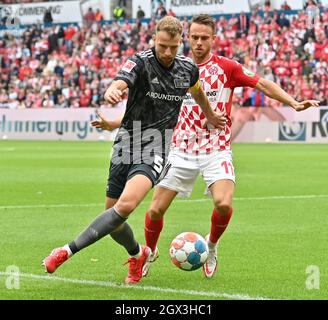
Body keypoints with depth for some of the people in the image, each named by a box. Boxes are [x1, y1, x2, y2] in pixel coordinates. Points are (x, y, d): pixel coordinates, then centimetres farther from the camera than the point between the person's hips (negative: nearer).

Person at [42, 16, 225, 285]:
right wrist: (111, 92, -54)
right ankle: (138, 254, 38)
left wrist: (211, 117, 43)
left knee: (126, 204, -27)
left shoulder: (188, 69, 4)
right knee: (112, 216, 7)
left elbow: (197, 92, 28)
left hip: (155, 149, 0)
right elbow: (119, 84, -30)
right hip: (127, 144, 0)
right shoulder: (140, 62, -9)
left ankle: (68, 251, -26)